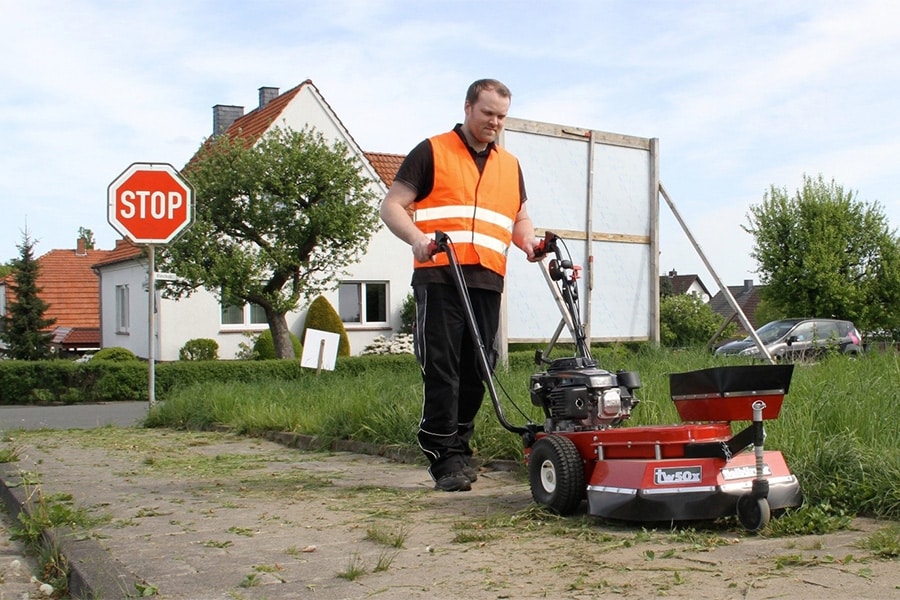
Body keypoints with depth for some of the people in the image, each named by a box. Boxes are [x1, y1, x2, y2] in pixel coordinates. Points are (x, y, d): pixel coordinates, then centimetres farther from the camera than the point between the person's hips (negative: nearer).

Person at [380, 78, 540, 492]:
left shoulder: (510, 166, 23)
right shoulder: (431, 153, 7)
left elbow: (519, 218, 29)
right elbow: (392, 205, 2)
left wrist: (528, 241, 5)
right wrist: (417, 238, -18)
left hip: (488, 281, 5)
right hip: (440, 277, -5)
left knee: (475, 372, 5)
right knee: (442, 369, -8)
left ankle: (460, 447, 18)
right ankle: (445, 458, -5)